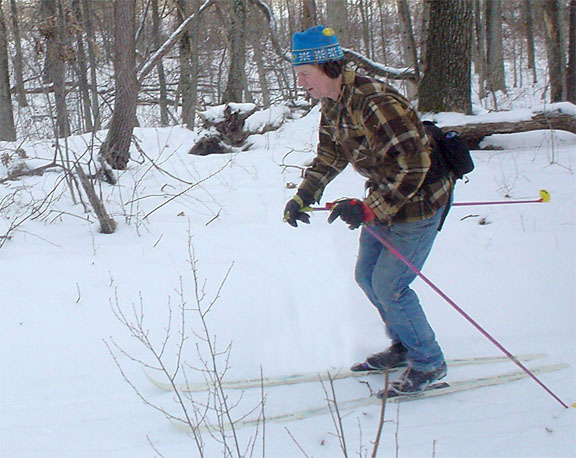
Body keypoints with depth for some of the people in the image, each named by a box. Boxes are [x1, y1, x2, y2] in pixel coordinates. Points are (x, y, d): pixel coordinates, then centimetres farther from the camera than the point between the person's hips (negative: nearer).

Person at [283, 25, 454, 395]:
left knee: (388, 286, -7)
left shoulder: (374, 103, -31)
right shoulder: (333, 102, 0)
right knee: (367, 276, 16)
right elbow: (330, 155, 15)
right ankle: (404, 346, 35)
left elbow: (412, 165, -32)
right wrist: (303, 197, 5)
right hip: (384, 199, 10)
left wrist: (369, 209, -32)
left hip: (418, 200, -10)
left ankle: (428, 363, 12)